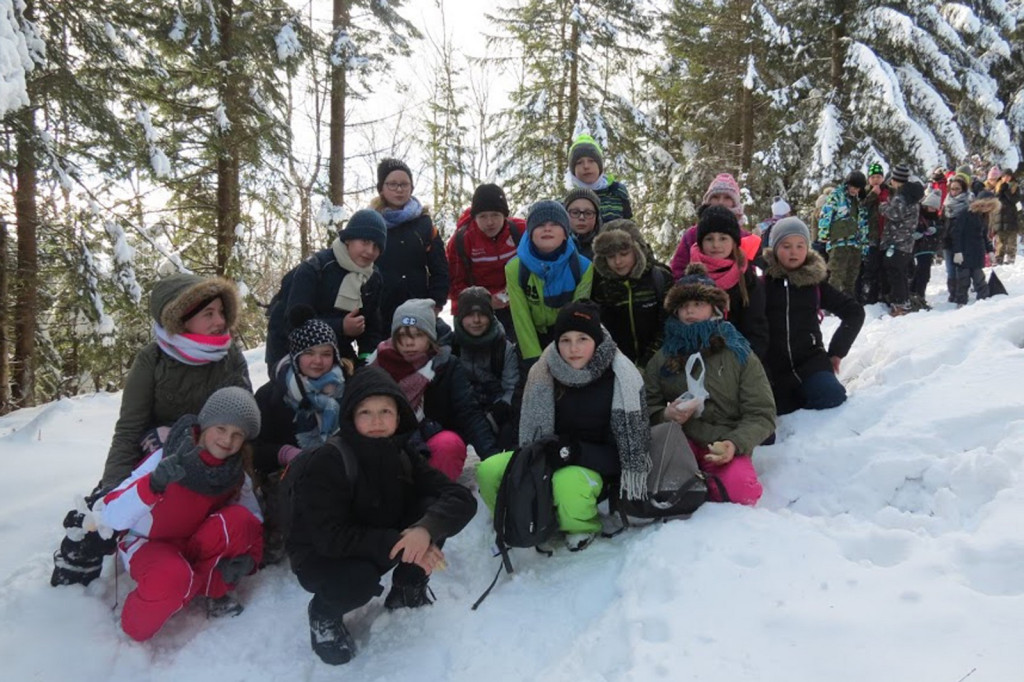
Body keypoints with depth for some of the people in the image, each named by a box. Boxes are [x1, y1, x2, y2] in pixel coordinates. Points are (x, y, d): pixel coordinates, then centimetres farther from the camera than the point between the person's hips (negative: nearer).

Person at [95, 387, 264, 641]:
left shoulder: (237, 473, -11)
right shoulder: (164, 459, -25)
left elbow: (253, 524, -3)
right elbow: (107, 516, -33)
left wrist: (248, 557, -25)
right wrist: (154, 483, -51)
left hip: (197, 548, 4)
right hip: (148, 546, -3)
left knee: (239, 520, -27)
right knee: (172, 578, -38)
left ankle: (215, 591, -5)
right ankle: (135, 630, -7)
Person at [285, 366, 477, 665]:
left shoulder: (402, 454, -9)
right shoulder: (327, 461, -25)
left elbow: (462, 499, -18)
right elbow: (330, 537, -31)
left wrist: (425, 529, -38)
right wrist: (399, 544, -36)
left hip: (378, 550, 4)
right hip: (320, 557, -4)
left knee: (430, 506, -21)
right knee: (359, 579, -38)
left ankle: (407, 590, 5)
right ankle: (324, 613, -1)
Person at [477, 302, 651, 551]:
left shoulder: (621, 376, -15)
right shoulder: (543, 373, -6)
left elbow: (635, 440, -11)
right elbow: (530, 432, 3)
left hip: (600, 465, -4)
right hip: (552, 457, 4)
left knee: (568, 484, -37)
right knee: (488, 471, -16)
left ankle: (584, 527, -3)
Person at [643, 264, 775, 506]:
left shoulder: (739, 355, 8)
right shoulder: (662, 359, 13)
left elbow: (761, 415, 2)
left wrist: (735, 443, -17)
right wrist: (665, 415, -10)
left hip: (723, 448, 0)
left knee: (742, 491, -32)